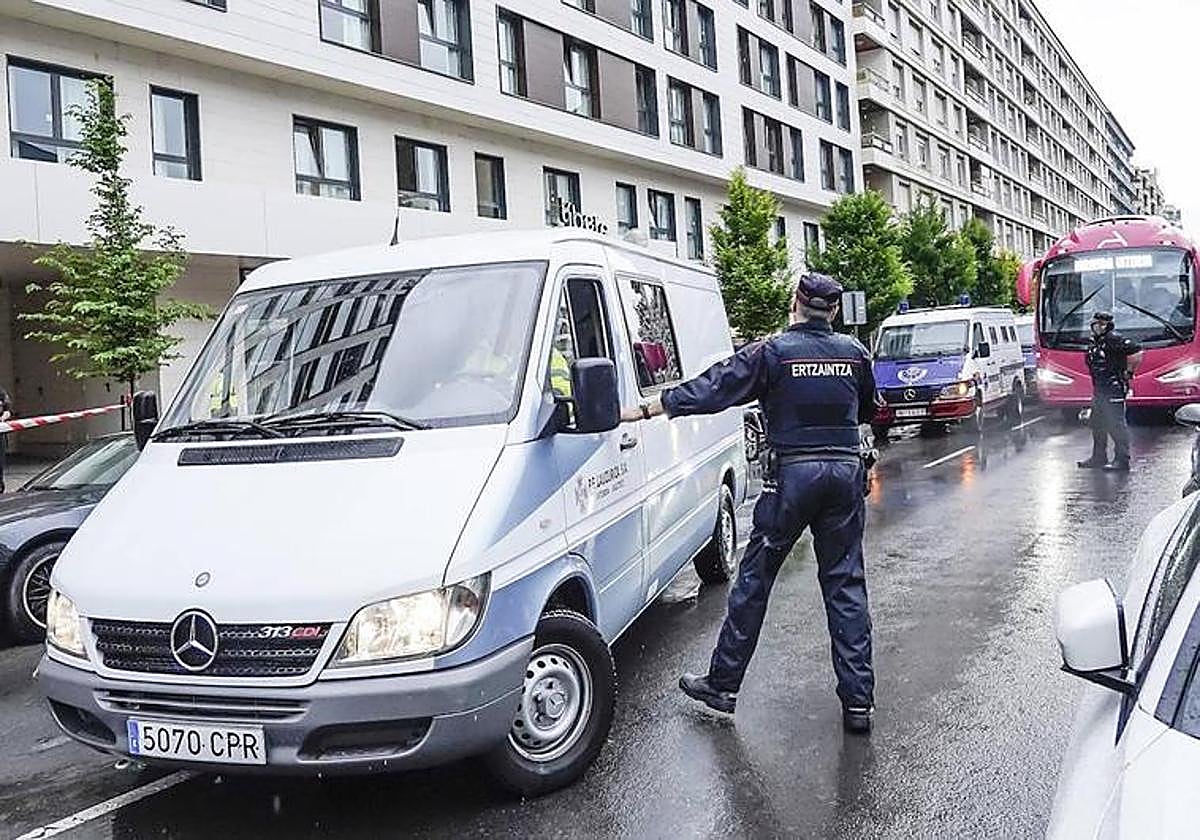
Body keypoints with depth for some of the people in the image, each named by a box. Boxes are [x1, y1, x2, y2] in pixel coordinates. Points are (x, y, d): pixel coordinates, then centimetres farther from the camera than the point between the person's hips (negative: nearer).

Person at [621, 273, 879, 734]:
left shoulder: (772, 352, -6)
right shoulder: (855, 353, 7)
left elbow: (708, 389, -9)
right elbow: (869, 410, 23)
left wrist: (639, 411, -5)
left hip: (793, 473, -4)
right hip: (846, 471, 4)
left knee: (754, 580, 6)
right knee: (846, 585, 9)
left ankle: (723, 683, 15)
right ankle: (858, 701, 11)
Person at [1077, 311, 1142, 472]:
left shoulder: (1114, 339, -14)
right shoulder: (1094, 341, 13)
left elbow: (1137, 351, -22)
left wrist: (1128, 371, -12)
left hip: (1114, 389, -10)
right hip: (1099, 389, 10)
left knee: (1116, 425, -7)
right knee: (1097, 424, 15)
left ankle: (1122, 460, -2)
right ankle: (1099, 457, 26)